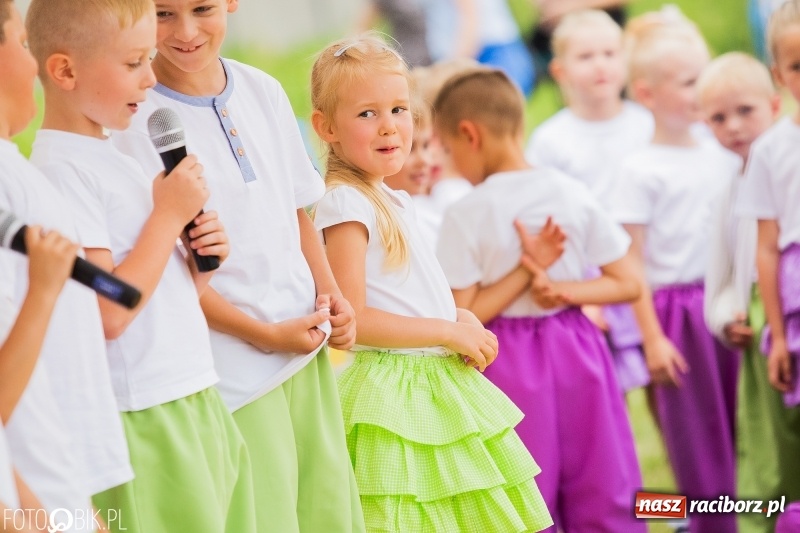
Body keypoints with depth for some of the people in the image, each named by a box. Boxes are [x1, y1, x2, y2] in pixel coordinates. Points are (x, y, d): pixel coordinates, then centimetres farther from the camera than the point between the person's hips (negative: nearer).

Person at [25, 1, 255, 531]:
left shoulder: (119, 158, 14)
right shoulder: (62, 169, -15)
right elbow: (108, 313, -22)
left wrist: (202, 262, -1)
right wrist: (169, 214, -14)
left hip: (199, 406, 9)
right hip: (144, 424, -9)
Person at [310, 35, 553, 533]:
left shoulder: (397, 202, 13)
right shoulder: (345, 202, -14)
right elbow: (351, 318, -19)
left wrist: (464, 321, 4)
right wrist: (449, 332, -14)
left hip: (441, 380, 9)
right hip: (393, 392, -9)